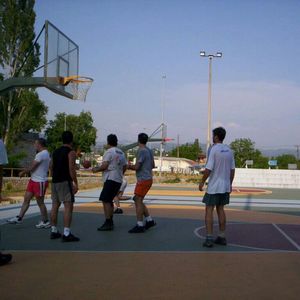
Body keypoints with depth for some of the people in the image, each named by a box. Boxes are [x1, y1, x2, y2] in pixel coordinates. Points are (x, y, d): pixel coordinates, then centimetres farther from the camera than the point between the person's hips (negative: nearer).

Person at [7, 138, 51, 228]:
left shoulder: (41, 154, -20)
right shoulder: (44, 154, 13)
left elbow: (31, 167, -18)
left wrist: (23, 172, -1)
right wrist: (25, 171, 6)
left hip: (40, 182, -10)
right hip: (33, 180, 10)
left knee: (40, 202, 1)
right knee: (26, 199, 10)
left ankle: (45, 222, 13)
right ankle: (19, 218, 15)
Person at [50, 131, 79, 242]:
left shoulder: (55, 152, 15)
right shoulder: (71, 152, -7)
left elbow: (51, 167, 17)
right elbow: (71, 169, -15)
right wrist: (75, 183, -12)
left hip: (55, 181, 8)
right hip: (65, 181, -8)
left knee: (55, 205, 13)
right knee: (68, 206, -8)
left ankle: (54, 231, 20)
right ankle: (66, 234, -13)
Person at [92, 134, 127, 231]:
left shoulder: (109, 151, -9)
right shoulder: (121, 153, 16)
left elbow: (104, 166, -16)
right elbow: (124, 167, 20)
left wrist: (96, 169, 0)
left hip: (110, 179, -9)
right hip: (119, 180, 9)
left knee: (105, 200, -8)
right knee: (109, 200, 17)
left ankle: (108, 223, -11)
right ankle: (110, 222, 21)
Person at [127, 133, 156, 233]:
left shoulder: (142, 151, -15)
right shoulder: (149, 151, 12)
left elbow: (136, 167, -17)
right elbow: (153, 165, 18)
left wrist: (129, 166, 0)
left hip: (143, 180, -9)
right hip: (148, 179, 9)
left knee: (138, 201, -6)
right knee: (138, 200, 16)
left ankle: (140, 226, -5)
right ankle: (149, 220, 18)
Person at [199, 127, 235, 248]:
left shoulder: (214, 149, -13)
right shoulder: (229, 150, 7)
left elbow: (208, 169, -17)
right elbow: (232, 169, 10)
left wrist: (202, 182, -6)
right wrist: (230, 184, 20)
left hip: (214, 187, -6)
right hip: (225, 186, 6)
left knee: (209, 210, 1)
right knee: (220, 209, 14)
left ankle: (209, 239, -2)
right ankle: (222, 237, 17)